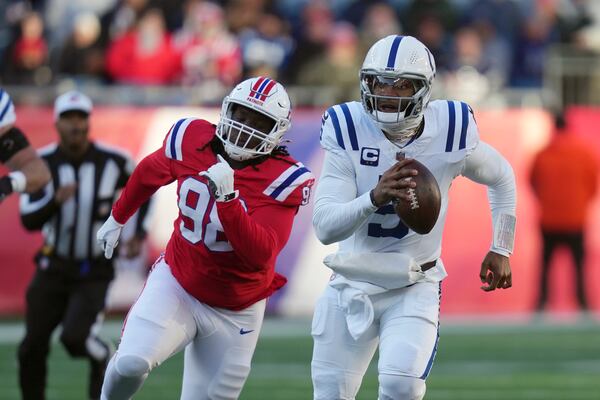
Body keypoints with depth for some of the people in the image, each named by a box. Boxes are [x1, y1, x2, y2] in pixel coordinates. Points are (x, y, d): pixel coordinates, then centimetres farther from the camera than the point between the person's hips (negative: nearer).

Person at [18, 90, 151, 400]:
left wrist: (139, 233, 2)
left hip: (94, 272, -2)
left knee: (75, 337, -21)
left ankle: (104, 359, 13)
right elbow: (29, 220, -14)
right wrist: (55, 200, -33)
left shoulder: (112, 162, -9)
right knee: (33, 347, 1)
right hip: (54, 268, 2)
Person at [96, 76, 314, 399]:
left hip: (235, 312, -1)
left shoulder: (280, 180, -18)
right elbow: (149, 172, 14)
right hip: (176, 285, 1)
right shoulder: (192, 140, -9)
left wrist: (227, 198, -40)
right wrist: (118, 218, 29)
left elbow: (259, 254, -30)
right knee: (131, 364, -23)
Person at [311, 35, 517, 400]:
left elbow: (501, 177, 11)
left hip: (414, 288, -1)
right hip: (352, 286, 1)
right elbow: (325, 226, -23)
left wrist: (501, 249, 9)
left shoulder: (450, 131, -12)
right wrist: (375, 197, -40)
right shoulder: (349, 132, -15)